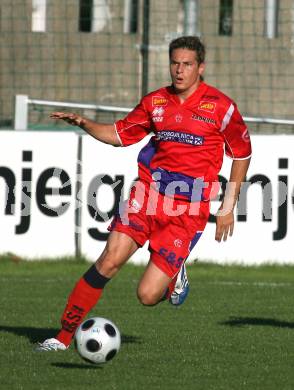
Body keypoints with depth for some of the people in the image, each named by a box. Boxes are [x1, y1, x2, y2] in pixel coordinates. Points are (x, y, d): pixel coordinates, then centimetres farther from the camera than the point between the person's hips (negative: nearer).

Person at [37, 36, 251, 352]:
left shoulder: (220, 106, -4)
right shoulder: (155, 102, 7)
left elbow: (242, 154, 7)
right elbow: (119, 134, 18)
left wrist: (228, 207, 5)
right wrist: (84, 124, -1)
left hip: (188, 212, -3)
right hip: (147, 195, 3)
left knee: (147, 295, -10)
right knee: (110, 260, -17)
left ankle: (173, 278, 27)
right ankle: (64, 335, -8)